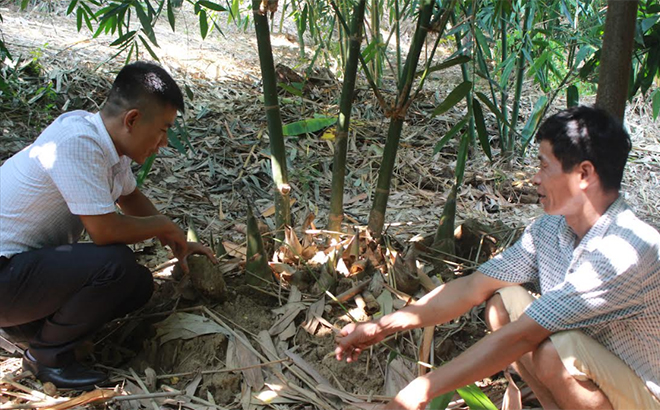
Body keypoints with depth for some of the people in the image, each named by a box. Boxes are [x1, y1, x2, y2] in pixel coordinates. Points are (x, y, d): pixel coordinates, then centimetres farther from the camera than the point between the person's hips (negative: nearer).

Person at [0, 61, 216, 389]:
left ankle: (34, 319, 14)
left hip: (32, 262, 9)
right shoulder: (77, 141, -27)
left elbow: (130, 196, 19)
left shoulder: (109, 141, 0)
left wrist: (176, 244, 11)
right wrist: (163, 225, -11)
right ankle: (46, 354, -5)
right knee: (114, 263, -28)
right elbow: (105, 230, -29)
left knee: (140, 285, 4)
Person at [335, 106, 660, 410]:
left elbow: (520, 336, -34)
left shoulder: (626, 252, -31)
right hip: (588, 365, 7)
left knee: (553, 350, -33)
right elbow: (473, 287, -5)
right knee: (503, 300, -9)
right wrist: (382, 327, -10)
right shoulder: (551, 227, -6)